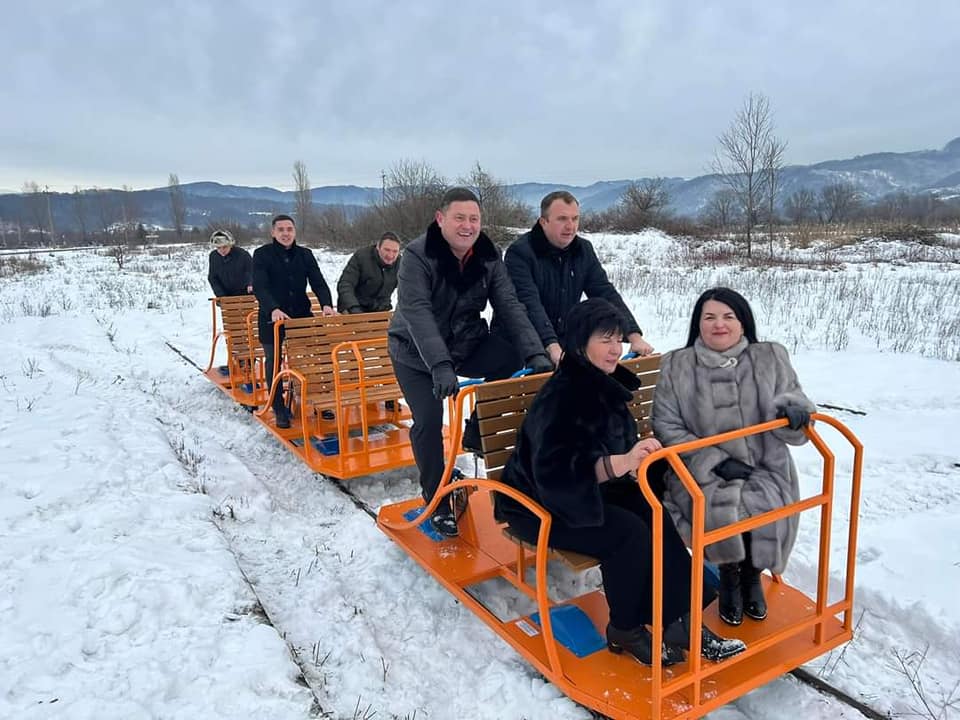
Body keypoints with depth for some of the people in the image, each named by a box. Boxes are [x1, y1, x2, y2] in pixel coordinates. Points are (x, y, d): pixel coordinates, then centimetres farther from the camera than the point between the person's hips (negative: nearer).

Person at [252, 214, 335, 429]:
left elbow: (318, 282, -3)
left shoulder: (305, 254, 5)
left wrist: (326, 304, -23)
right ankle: (279, 410, 16)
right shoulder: (262, 254, -5)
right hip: (272, 318, -2)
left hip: (302, 316, 2)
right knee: (274, 363, 5)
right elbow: (260, 287, -17)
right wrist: (273, 309, -35)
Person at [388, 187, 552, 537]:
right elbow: (417, 313, -33)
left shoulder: (488, 256, -8)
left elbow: (510, 306, -14)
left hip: (467, 344, 4)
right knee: (428, 421, -12)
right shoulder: (417, 256, -22)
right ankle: (437, 501, 9)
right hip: (416, 353, -3)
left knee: (515, 364, -20)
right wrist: (439, 365, -46)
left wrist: (534, 354, -27)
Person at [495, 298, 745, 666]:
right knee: (630, 532, -25)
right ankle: (625, 630, -4)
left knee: (655, 517, -16)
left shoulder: (607, 386, 4)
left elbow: (613, 445, 18)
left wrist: (634, 464, -4)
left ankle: (680, 619, -8)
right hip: (540, 506, -8)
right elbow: (553, 470, -37)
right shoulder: (559, 396, -23)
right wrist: (620, 463, -48)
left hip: (591, 491, 8)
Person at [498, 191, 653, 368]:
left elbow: (606, 294, 1)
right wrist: (552, 348, -41)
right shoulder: (519, 252, -16)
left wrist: (635, 336, -12)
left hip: (563, 339, 6)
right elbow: (529, 304, -28)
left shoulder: (583, 250, 5)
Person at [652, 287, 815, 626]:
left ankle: (751, 572, 10)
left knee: (766, 509, -26)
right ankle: (730, 573, 6)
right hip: (702, 473, -1)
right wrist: (715, 462, -14)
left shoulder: (770, 358, 7)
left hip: (764, 470, 2)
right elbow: (666, 427, -4)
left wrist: (791, 408, -16)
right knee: (721, 510, -29)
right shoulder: (676, 366, 1)